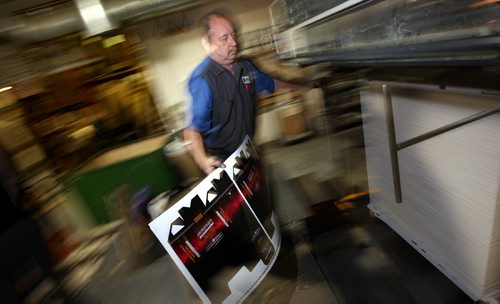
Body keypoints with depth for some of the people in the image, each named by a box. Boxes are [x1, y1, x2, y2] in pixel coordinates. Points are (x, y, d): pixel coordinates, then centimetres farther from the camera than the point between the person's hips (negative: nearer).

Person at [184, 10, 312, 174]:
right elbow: (192, 129, -28)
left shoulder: (244, 67, 3)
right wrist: (203, 161, -44)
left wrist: (303, 87, 27)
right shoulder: (201, 80, -22)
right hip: (221, 161, -7)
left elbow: (270, 84, 21)